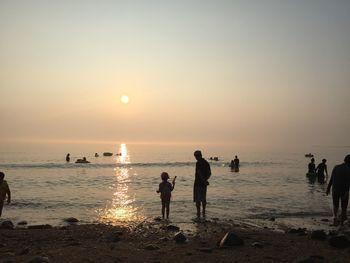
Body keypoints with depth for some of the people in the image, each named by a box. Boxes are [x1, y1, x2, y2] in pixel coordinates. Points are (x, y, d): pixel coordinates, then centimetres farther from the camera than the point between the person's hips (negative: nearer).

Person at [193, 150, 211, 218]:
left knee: (197, 199, -1)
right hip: (204, 184, 8)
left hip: (198, 183, -8)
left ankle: (198, 213, 0)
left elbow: (200, 173, -20)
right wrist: (205, 179, 8)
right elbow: (209, 173, 12)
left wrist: (204, 181, -14)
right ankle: (203, 212, 24)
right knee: (203, 198, 17)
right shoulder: (206, 163, 8)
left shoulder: (198, 163, -16)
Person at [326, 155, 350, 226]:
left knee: (335, 205, 18)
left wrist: (328, 188, 14)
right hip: (344, 190, -3)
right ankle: (342, 221, 23)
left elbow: (331, 179, 6)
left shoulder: (336, 167, 4)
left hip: (335, 190, 3)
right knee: (344, 207, 15)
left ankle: (335, 217, -4)